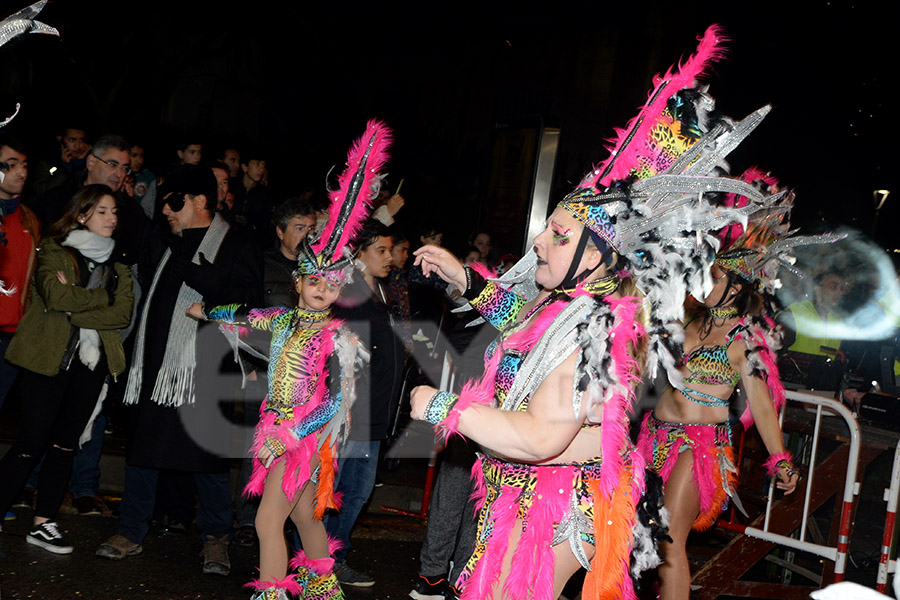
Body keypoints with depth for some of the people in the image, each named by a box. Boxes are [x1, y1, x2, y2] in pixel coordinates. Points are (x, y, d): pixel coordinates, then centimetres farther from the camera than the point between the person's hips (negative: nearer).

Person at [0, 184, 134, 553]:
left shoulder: (118, 263, 10)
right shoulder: (55, 250, -1)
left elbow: (124, 314, -3)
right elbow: (56, 295, -19)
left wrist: (75, 311, -12)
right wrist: (103, 296, -9)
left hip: (92, 360, 4)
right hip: (48, 357, -4)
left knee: (65, 443, 9)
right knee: (32, 443, -4)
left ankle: (43, 523, 17)